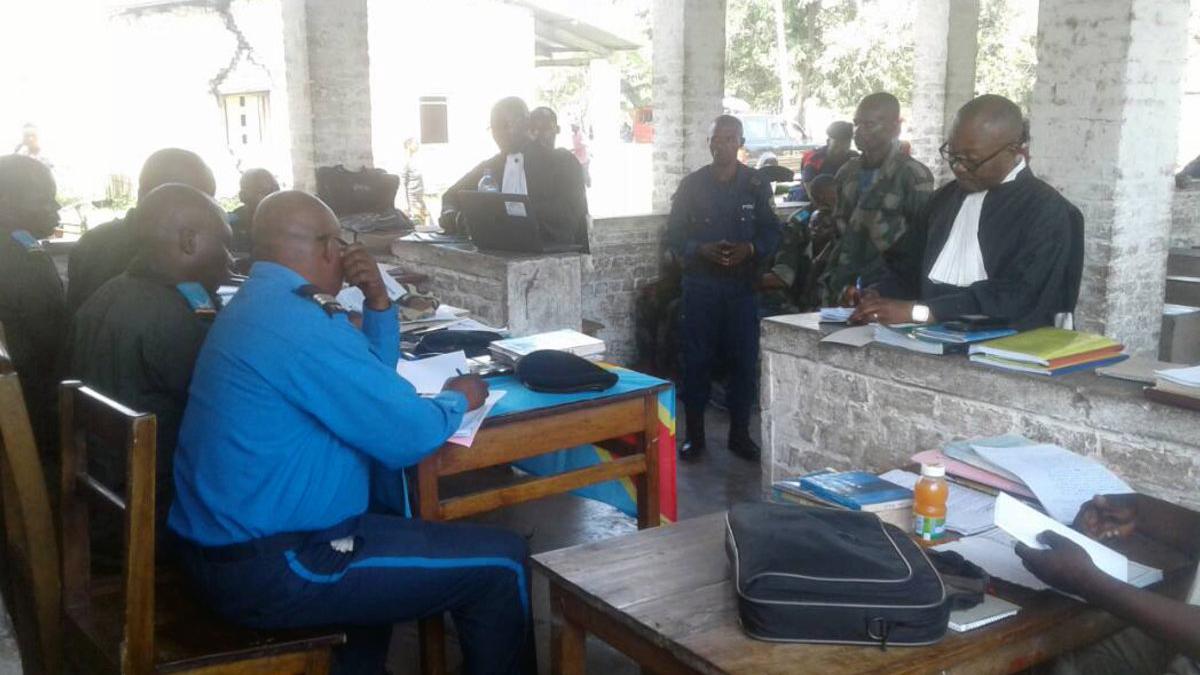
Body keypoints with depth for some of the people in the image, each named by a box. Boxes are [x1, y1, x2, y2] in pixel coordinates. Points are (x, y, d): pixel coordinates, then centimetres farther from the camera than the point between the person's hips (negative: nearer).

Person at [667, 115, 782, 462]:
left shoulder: (756, 185, 3)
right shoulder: (691, 184, 2)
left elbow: (771, 232, 3)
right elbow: (675, 234, 1)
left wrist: (750, 248, -17)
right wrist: (703, 250, -17)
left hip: (742, 285, 1)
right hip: (700, 285, -1)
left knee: (744, 361, 3)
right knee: (697, 359, 3)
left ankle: (739, 434, 16)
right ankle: (694, 435, 13)